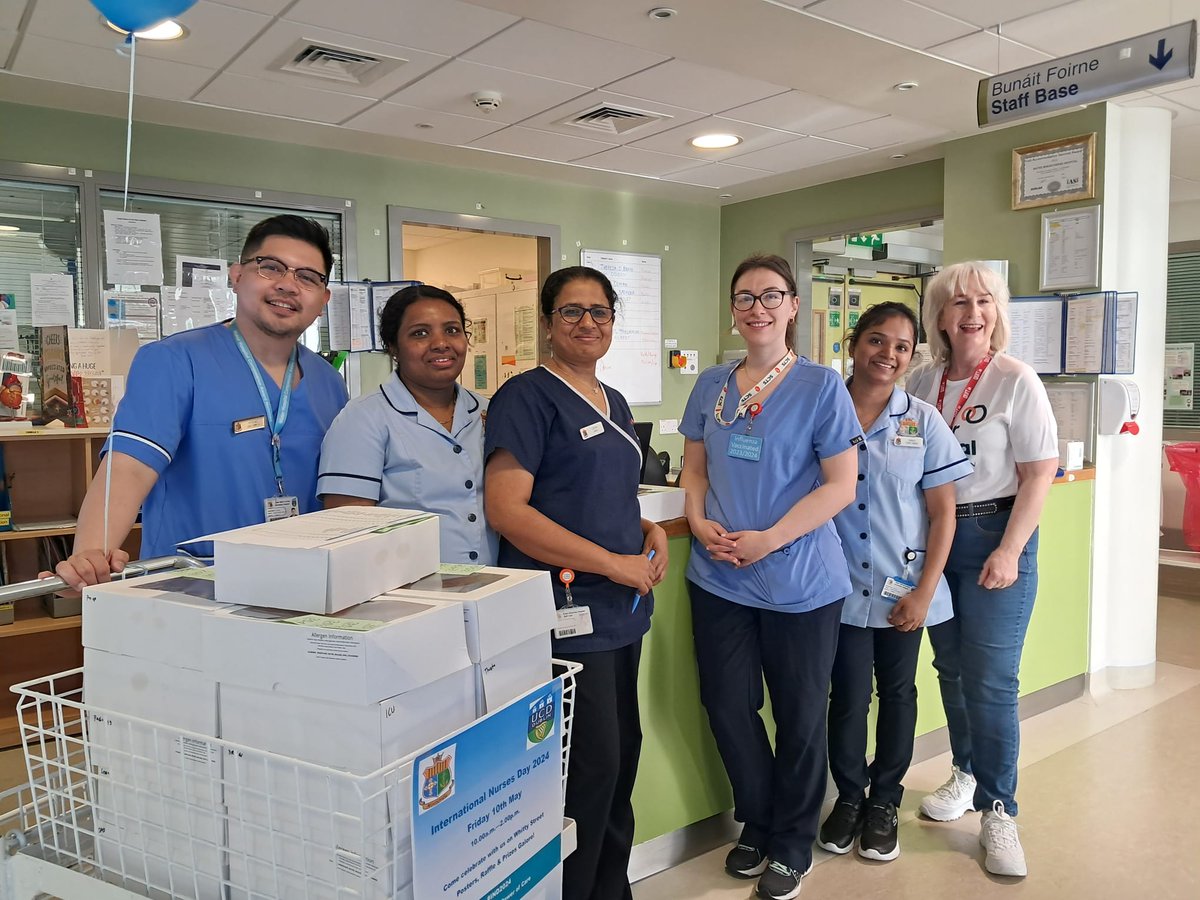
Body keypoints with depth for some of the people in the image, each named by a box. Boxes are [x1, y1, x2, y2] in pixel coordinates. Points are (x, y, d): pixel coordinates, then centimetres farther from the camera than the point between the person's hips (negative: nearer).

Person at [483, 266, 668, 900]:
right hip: (566, 614, -8)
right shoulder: (527, 396, -8)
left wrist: (649, 531, 4)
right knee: (591, 768, -3)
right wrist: (615, 563, -18)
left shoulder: (614, 403, 16)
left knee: (622, 757, 16)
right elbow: (505, 509, -18)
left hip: (622, 610, 8)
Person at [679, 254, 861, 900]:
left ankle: (792, 846, 32)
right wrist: (701, 524, -7)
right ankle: (756, 826, 37)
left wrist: (768, 540, -18)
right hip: (718, 580, 4)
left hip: (799, 584, -4)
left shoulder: (821, 386, -6)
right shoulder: (711, 386, 7)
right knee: (727, 707, 11)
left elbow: (840, 485, -10)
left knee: (799, 718, 10)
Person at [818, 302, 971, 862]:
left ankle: (884, 801, 33)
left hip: (903, 588, 1)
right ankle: (848, 797, 30)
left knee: (897, 694, 14)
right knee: (847, 696, 6)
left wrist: (923, 592, -6)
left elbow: (943, 513, -1)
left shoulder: (922, 422, -3)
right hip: (841, 586, -1)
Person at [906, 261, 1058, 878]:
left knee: (990, 680, -4)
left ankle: (997, 811, 11)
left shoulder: (1016, 381, -8)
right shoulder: (922, 383, 5)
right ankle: (967, 775, 34)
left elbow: (1039, 473, -10)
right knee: (951, 667, 14)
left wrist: (1009, 550, -16)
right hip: (933, 536, 5)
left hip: (994, 533, -4)